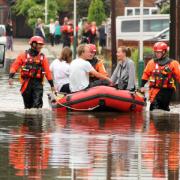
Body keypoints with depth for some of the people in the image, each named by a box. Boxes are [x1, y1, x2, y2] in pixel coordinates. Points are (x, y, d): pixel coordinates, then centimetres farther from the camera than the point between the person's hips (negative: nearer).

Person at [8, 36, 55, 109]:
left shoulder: (42, 57, 9)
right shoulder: (24, 55, 4)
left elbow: (47, 72, 10)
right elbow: (14, 66, 0)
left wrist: (52, 85, 9)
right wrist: (11, 77, -14)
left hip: (38, 83, 0)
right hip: (26, 83, 0)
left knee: (37, 104, -16)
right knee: (28, 105, 9)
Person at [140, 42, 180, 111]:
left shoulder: (173, 64, -3)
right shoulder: (151, 63, 5)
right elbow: (146, 74, 13)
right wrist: (142, 86, 10)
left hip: (167, 90, -1)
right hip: (155, 89, 1)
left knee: (164, 108, 9)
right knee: (154, 105, -15)